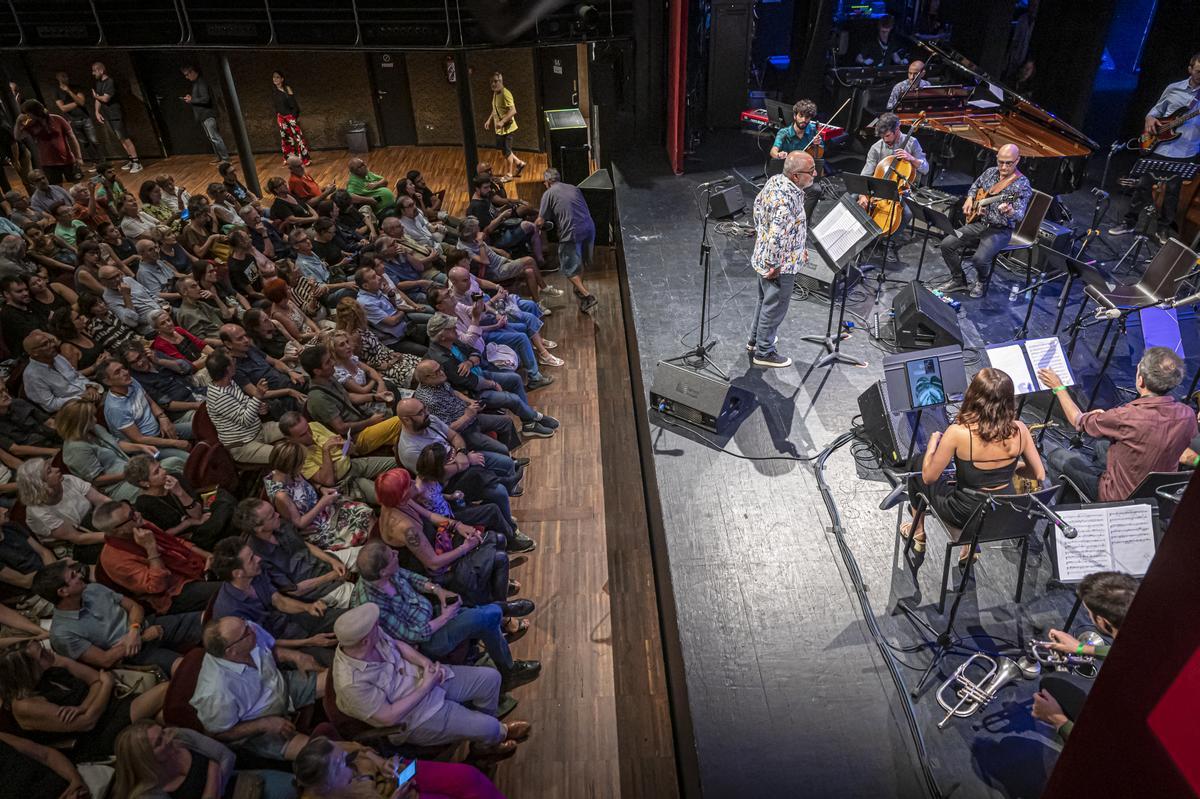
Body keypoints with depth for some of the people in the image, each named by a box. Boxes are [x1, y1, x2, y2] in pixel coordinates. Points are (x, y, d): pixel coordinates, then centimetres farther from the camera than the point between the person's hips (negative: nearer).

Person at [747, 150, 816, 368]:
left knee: (765, 300, 26)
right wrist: (773, 266, -23)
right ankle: (764, 352, 24)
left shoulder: (775, 180, -3)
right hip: (780, 265, -9)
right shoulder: (787, 200, -32)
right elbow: (777, 237, -35)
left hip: (762, 256, 9)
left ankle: (755, 340, 44)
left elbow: (758, 204, 13)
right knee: (774, 308, 8)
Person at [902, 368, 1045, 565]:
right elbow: (1040, 476, -4)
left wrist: (933, 442, -1)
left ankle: (918, 535, 45)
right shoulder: (1019, 429, -17)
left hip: (966, 514, -4)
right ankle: (971, 544, 35)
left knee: (917, 476, 24)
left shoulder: (958, 432, -29)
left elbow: (929, 477, -17)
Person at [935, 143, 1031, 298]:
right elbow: (975, 186, 27)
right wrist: (969, 199, 7)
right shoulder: (990, 172, 5)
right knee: (947, 244, -10)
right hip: (979, 223, 6)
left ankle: (980, 282, 8)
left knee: (979, 259, -29)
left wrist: (1010, 212, -46)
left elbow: (1019, 215, -23)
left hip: (1000, 231, -6)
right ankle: (958, 279, 11)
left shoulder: (1022, 184, -14)